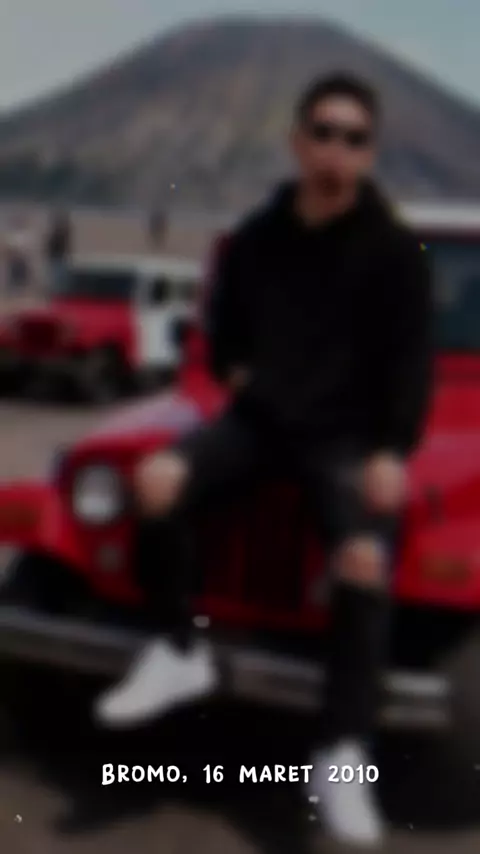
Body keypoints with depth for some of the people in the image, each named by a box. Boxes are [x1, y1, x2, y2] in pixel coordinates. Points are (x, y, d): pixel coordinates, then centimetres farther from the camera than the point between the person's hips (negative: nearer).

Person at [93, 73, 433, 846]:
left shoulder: (394, 250, -3)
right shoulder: (253, 238, 8)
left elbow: (413, 358, -6)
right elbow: (223, 323, 24)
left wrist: (393, 450, -19)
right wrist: (233, 369, 4)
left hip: (346, 434, -3)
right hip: (259, 419, 3)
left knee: (366, 559, -30)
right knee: (159, 479, -26)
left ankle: (342, 756, -19)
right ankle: (179, 651, -7)